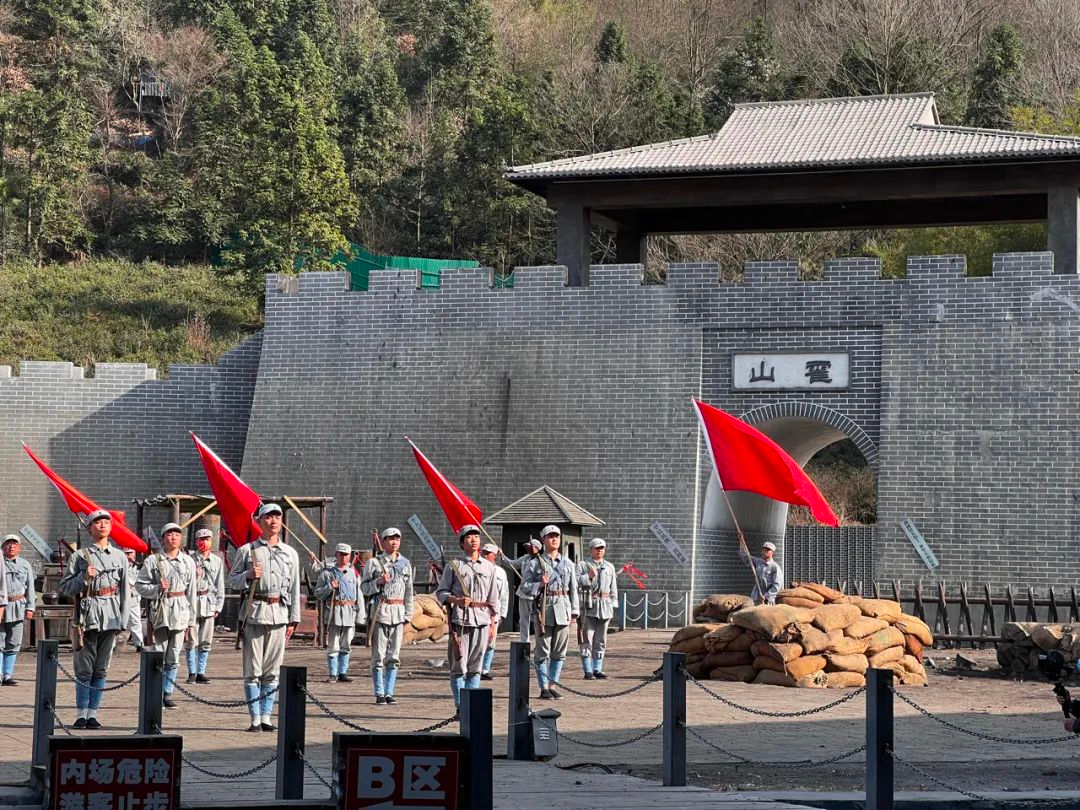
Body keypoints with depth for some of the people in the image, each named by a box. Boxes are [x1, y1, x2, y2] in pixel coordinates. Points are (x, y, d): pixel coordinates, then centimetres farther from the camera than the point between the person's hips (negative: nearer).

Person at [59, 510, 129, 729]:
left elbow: (124, 590, 12)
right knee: (84, 668, -2)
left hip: (111, 616, 3)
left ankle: (93, 714, 9)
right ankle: (81, 715, 3)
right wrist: (84, 577, -13)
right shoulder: (79, 556, 3)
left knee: (101, 669, 5)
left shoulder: (119, 557, 11)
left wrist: (123, 620, 7)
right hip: (88, 614, -3)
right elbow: (65, 588, 2)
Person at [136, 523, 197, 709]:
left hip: (181, 611, 2)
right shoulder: (153, 560, 0)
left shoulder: (188, 561, 9)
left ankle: (167, 694, 11)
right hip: (160, 610, -2)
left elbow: (191, 592, 10)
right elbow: (140, 585, 2)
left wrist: (191, 621, 9)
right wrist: (158, 588, -15)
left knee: (174, 658, 4)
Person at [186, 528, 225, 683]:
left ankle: (201, 672, 10)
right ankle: (192, 673, 3)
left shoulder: (217, 561, 10)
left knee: (206, 642, 4)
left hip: (209, 602, 3)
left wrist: (218, 606, 7)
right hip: (192, 601, -3)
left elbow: (220, 586, 12)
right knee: (192, 641, -4)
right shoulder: (190, 559, 1)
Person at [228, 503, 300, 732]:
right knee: (253, 669, -2)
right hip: (254, 612, -2)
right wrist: (248, 576, -14)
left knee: (272, 670, 4)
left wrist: (293, 619, 9)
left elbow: (294, 588, 13)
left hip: (279, 613, 2)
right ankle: (255, 718, 0)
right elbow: (232, 580, 7)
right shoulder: (246, 550, 5)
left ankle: (266, 716, 9)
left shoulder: (290, 553, 13)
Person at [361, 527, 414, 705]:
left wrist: (407, 617, 10)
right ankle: (379, 693, 0)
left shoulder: (405, 564, 14)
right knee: (378, 655, -3)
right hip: (380, 611, -3)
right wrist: (379, 581, -16)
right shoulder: (374, 563, 3)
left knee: (394, 656, 4)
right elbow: (364, 588, 1)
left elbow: (408, 592, 15)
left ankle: (389, 692, 8)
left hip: (398, 612, 3)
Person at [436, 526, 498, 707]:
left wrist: (493, 623, 13)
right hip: (460, 619, -3)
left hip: (482, 620, 3)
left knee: (475, 667, 5)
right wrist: (457, 600, -14)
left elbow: (492, 597, 17)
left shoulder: (489, 567, 14)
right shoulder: (454, 565, 3)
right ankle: (460, 707, -1)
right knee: (459, 666, -3)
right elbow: (441, 593, 4)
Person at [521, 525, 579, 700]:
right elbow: (525, 586, 2)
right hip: (544, 609, -4)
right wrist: (540, 584, -16)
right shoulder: (534, 563, 3)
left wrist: (574, 612, 9)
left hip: (563, 609, 4)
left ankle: (552, 685, 13)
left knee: (560, 651, 5)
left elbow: (573, 589, 14)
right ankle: (544, 688, 1)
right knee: (543, 651, -3)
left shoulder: (567, 564, 13)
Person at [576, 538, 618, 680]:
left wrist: (613, 606, 10)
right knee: (587, 639, -6)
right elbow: (576, 582, -3)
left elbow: (613, 588, 17)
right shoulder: (583, 565, 5)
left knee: (601, 640, 6)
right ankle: (588, 671, -5)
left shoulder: (609, 567, 17)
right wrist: (588, 576, -16)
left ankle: (597, 669, 10)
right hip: (589, 605, -4)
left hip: (605, 605, 4)